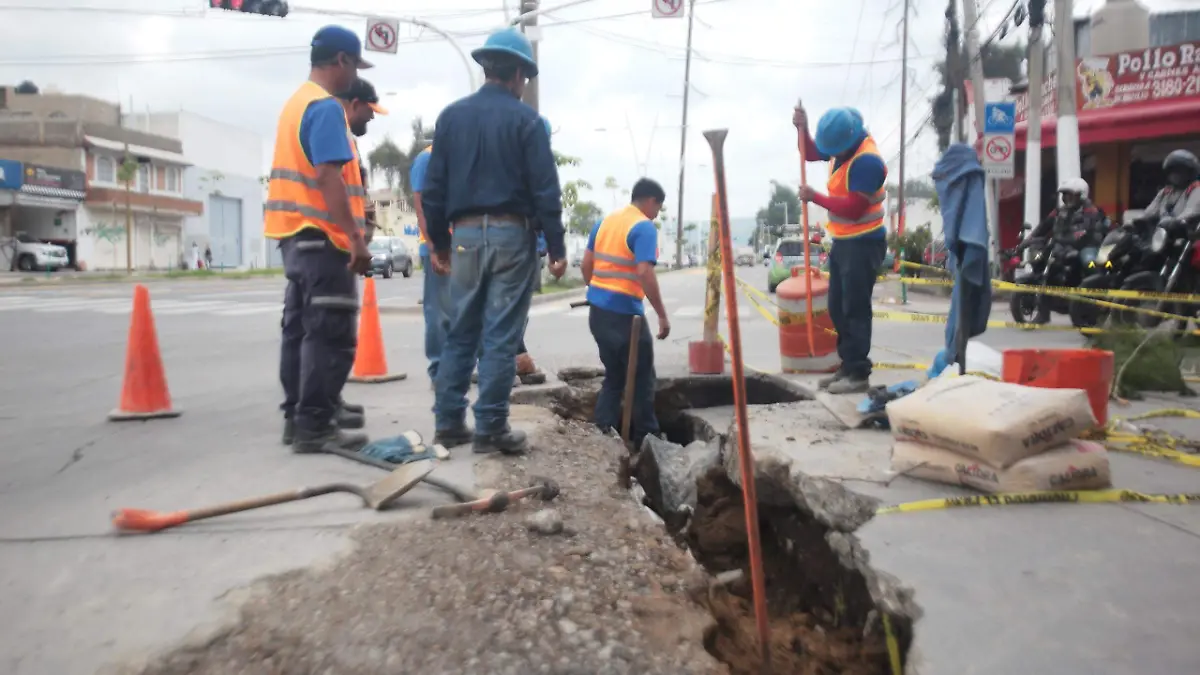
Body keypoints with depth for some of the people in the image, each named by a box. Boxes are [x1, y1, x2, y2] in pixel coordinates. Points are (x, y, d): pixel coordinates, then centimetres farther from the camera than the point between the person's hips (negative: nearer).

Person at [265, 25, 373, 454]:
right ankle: (314, 426, -5)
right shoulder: (326, 107, -12)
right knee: (330, 335, -7)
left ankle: (300, 416, 18)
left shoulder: (296, 103, 18)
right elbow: (328, 177, -21)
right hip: (322, 235, -10)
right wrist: (355, 237, -22)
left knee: (301, 329, 12)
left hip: (295, 233, 10)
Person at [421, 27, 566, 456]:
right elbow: (545, 190, -7)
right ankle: (490, 428, 2)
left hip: (464, 235, 4)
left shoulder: (451, 116, 9)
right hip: (512, 234, -4)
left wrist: (438, 242, 15)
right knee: (500, 337, -1)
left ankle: (448, 423, 13)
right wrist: (557, 248, -3)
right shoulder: (525, 119, -3)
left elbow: (434, 186, 9)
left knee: (460, 333, 12)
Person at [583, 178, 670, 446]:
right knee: (641, 379, 7)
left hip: (598, 309, 8)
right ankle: (645, 438, 15)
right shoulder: (644, 227, -11)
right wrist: (662, 315, -16)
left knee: (614, 376, 18)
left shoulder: (605, 221, 12)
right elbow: (644, 274, -21)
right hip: (624, 313, -8)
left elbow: (586, 264, 14)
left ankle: (602, 434, 18)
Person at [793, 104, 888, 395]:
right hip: (843, 241, 10)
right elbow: (811, 153, 21)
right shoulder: (842, 144, 6)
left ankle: (859, 374, -2)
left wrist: (815, 197, -19)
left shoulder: (867, 160, -23)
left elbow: (853, 208, -26)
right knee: (838, 308, 13)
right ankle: (847, 366, 21)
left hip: (863, 244, -10)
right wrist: (803, 129, 2)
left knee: (855, 309, -7)